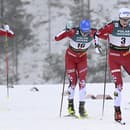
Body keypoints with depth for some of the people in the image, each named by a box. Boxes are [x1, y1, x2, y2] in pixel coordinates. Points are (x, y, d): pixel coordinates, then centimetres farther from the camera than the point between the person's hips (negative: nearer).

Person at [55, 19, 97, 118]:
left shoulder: (92, 33, -24)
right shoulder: (73, 32, -30)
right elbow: (57, 38, -31)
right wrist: (66, 31, -45)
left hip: (82, 58, 2)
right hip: (71, 57, -2)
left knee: (82, 81, -8)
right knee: (73, 81, -5)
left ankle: (82, 107, -1)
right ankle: (70, 104, 16)